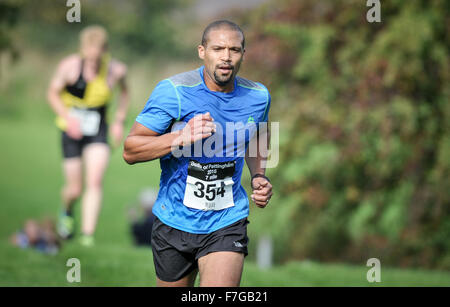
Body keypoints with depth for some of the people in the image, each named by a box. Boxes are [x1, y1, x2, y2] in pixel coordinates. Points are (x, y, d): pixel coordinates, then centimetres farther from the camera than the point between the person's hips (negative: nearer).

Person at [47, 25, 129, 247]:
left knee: (95, 181, -17)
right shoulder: (70, 66, -15)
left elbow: (124, 91, 13)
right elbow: (53, 93, -1)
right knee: (74, 189, 3)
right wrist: (68, 118, -16)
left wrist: (119, 121, 5)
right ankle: (67, 212, 39)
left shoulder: (116, 70, -10)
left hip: (98, 131, 1)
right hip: (72, 129, -1)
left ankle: (87, 234, -15)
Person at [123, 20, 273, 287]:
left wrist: (259, 177, 4)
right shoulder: (173, 92, -13)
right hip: (175, 222, -1)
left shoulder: (257, 96, 0)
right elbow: (130, 150, -13)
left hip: (227, 223, 1)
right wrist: (182, 137, -27)